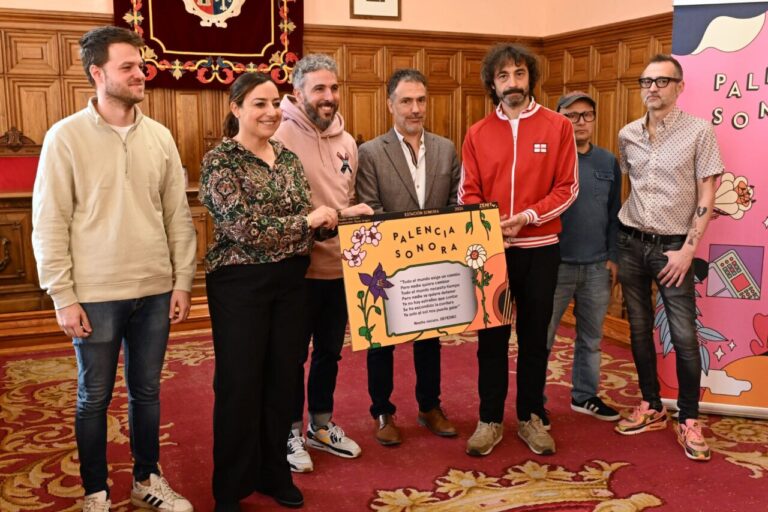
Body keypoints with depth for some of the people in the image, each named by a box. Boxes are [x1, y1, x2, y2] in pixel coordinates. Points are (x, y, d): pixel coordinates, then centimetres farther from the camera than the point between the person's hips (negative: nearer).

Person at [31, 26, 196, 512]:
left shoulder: (160, 136, 3)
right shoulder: (66, 136, -7)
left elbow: (178, 215, 6)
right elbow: (49, 224, -7)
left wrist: (182, 281, 4)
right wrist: (64, 297, -9)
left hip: (155, 291, 3)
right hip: (96, 295, -3)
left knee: (147, 391, 15)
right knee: (95, 397, 11)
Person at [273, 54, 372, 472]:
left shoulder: (346, 141, 9)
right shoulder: (281, 137, -14)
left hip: (340, 266, 7)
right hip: (299, 267, -6)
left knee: (329, 351, 19)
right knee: (293, 355, 9)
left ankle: (321, 425, 36)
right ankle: (290, 432, 27)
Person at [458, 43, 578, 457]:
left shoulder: (557, 127, 0)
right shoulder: (477, 133, 5)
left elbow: (567, 187, -3)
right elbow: (468, 192, 4)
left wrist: (527, 217, -16)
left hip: (540, 248, -1)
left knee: (535, 336, 9)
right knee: (491, 337, 6)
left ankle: (532, 418, 22)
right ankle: (490, 420, 18)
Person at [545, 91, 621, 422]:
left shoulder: (609, 162, 7)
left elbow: (615, 213, 11)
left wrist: (613, 257, 6)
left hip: (597, 266, 4)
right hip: (555, 263, -4)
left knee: (591, 337, 15)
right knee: (541, 337, 5)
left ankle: (585, 395, 30)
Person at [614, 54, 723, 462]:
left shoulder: (699, 131, -6)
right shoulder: (627, 135, 5)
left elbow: (706, 195, -7)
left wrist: (688, 250, -12)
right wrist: (617, 244, 9)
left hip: (672, 247, -4)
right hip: (630, 244, 4)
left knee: (684, 336, -4)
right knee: (639, 329, 11)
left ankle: (688, 421, 10)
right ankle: (651, 408, 25)